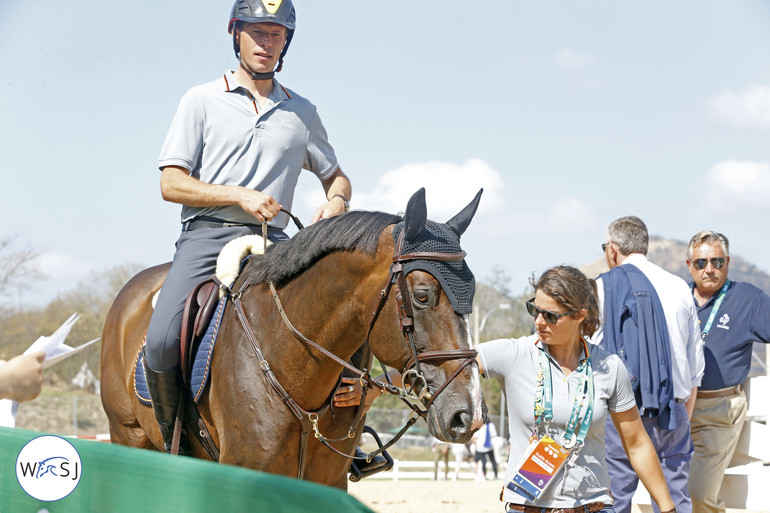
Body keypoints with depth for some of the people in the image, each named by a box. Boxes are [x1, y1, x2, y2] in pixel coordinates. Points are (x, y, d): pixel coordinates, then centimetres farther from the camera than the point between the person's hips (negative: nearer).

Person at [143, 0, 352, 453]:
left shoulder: (303, 113, 17)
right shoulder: (203, 101, 8)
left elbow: (336, 176, 27)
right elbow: (171, 184, 2)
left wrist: (336, 202, 2)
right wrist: (240, 196, -12)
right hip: (207, 234, -2)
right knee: (163, 342, -25)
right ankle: (173, 437, -2)